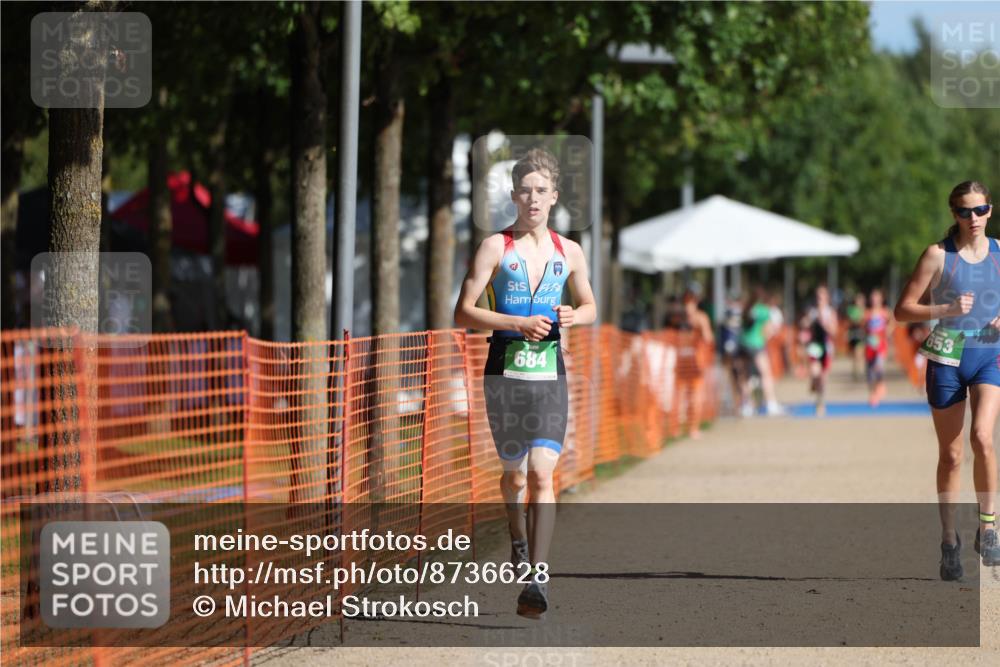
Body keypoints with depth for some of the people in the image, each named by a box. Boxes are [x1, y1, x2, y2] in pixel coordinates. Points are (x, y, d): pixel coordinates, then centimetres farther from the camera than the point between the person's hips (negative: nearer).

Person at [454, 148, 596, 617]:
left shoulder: (569, 253, 8)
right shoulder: (495, 248, -1)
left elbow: (590, 306, 23)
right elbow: (463, 314, -5)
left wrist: (574, 316, -1)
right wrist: (518, 323, -17)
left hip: (550, 373, 1)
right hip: (505, 371, -1)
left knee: (542, 474, -14)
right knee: (514, 474, 11)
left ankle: (537, 578, -19)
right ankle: (519, 539, 42)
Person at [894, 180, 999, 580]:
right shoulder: (938, 255, -3)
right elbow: (903, 309, -4)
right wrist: (947, 310, -18)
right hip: (947, 356, -1)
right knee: (950, 454, 3)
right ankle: (949, 541, 15)